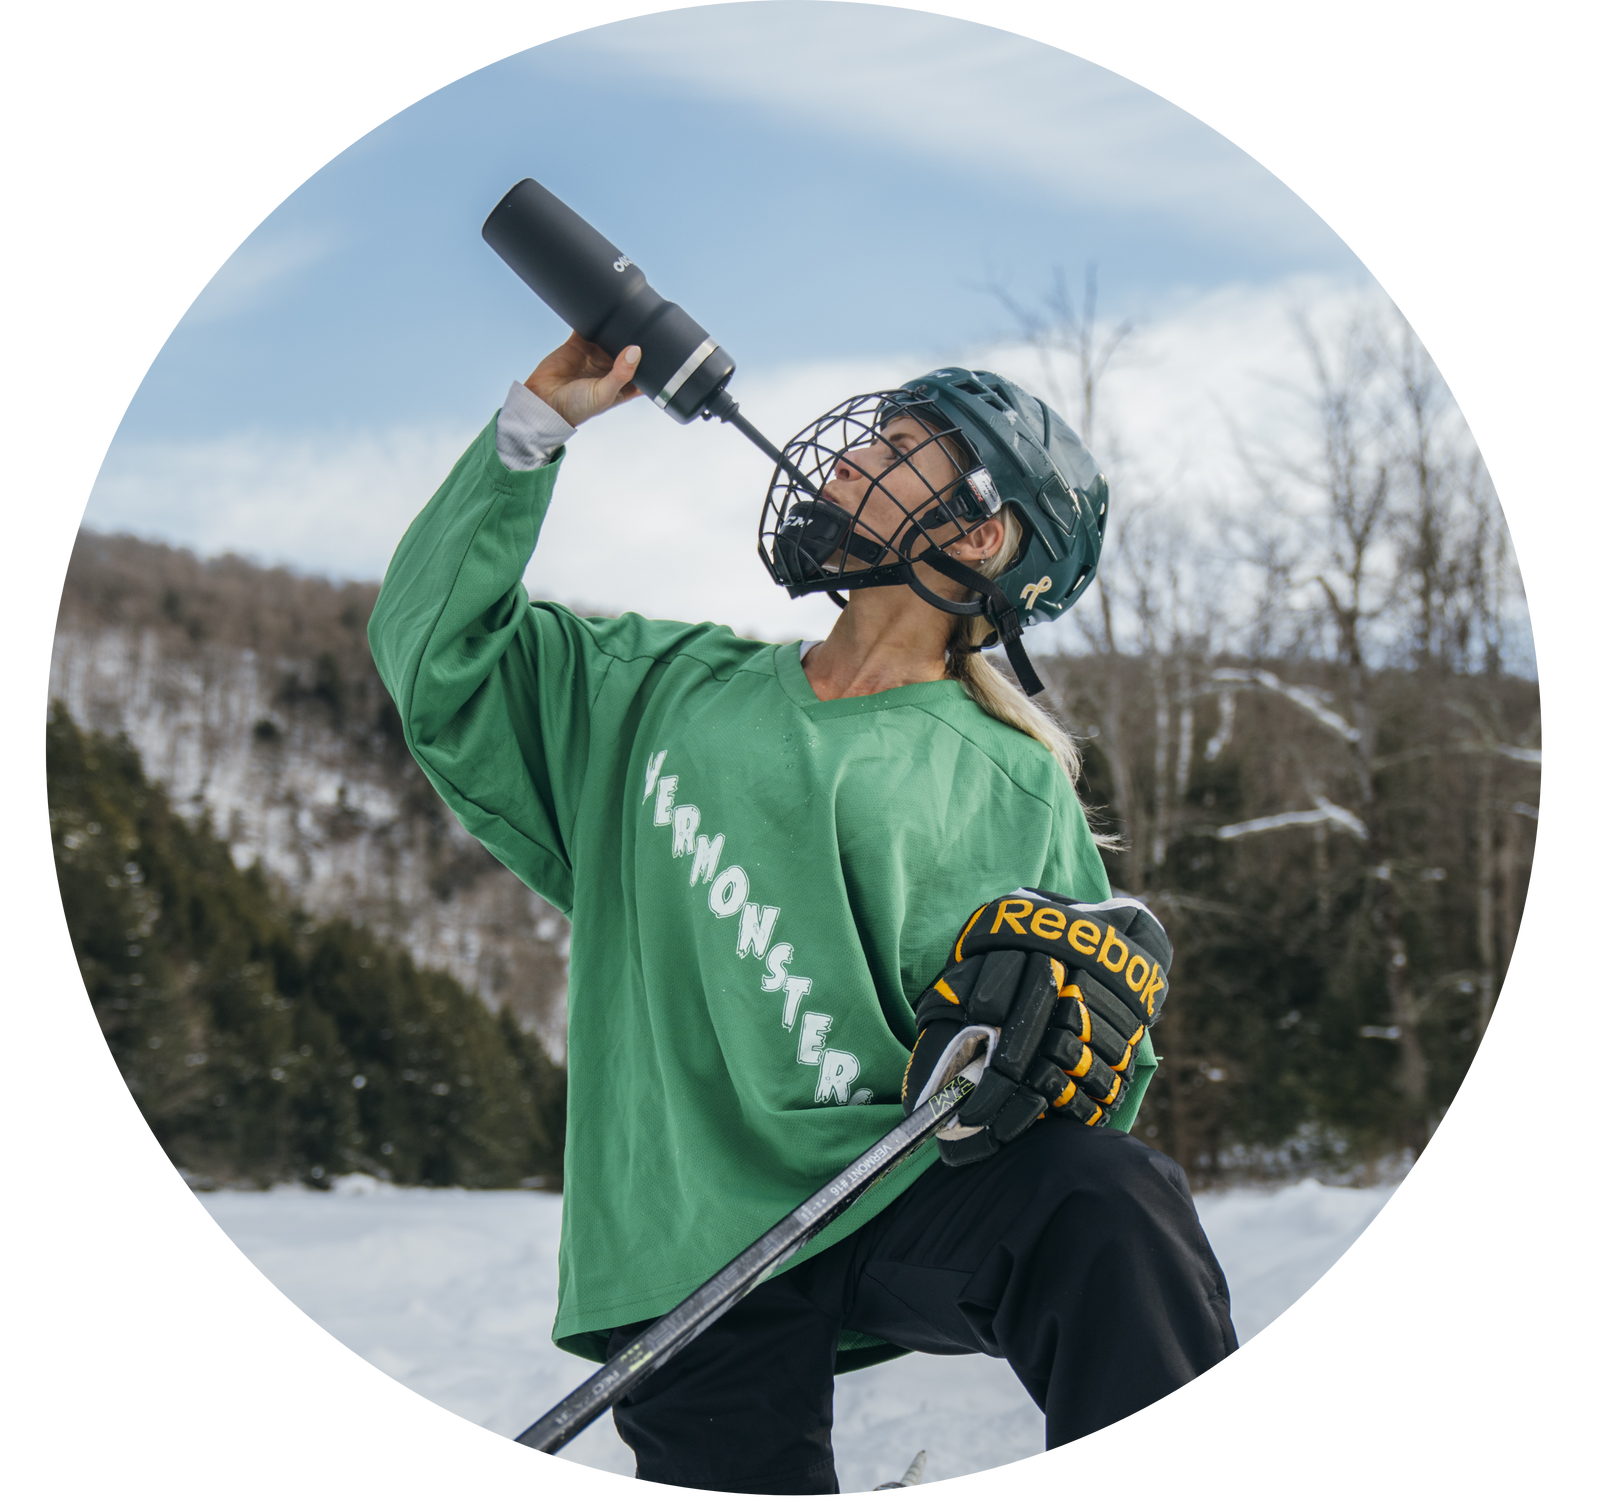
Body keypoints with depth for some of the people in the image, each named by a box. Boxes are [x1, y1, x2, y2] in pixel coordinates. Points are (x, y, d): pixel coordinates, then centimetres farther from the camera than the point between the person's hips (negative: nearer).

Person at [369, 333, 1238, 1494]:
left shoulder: (1011, 790, 9)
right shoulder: (667, 691, 18)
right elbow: (441, 647, 18)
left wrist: (1080, 1010, -17)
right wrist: (540, 423, 8)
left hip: (906, 1193, -2)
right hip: (693, 1250, 3)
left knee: (1112, 1207, -32)